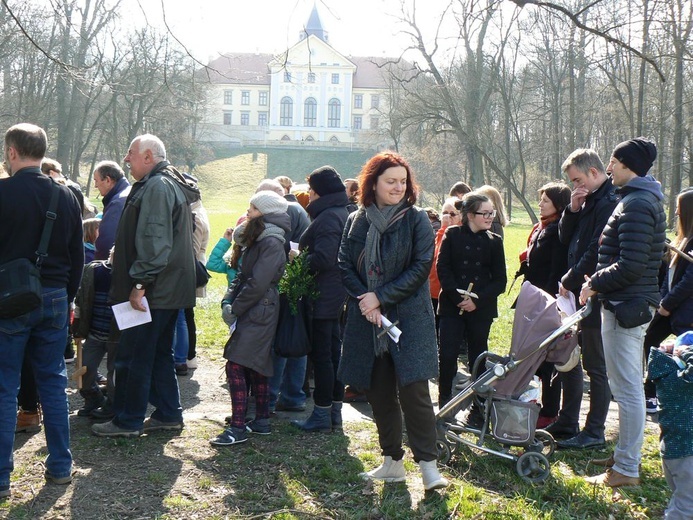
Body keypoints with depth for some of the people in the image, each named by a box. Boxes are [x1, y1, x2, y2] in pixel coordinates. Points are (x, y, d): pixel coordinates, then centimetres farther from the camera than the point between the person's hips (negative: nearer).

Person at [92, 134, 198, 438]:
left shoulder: (157, 187, -16)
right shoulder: (173, 185, 18)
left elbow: (154, 242, -25)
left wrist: (140, 284, -24)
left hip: (154, 290, -11)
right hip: (170, 288, 11)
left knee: (133, 355, -2)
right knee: (160, 353, 16)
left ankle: (128, 421, 6)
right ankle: (168, 415, 22)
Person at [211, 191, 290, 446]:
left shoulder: (271, 242, -15)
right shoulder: (258, 239, 16)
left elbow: (258, 284, -20)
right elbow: (243, 276, 16)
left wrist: (235, 309, -13)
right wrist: (228, 300, 2)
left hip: (259, 312, -10)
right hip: (254, 313, 10)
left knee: (235, 366, -12)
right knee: (256, 367, 14)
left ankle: (238, 428, -10)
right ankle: (262, 421, 21)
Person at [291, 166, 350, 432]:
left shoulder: (327, 217, -17)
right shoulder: (343, 213, 14)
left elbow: (323, 258, -26)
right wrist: (305, 254, 9)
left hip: (324, 297, -10)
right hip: (339, 295, 10)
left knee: (321, 355, -4)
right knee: (334, 352, 14)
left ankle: (322, 415, 1)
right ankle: (335, 412, 21)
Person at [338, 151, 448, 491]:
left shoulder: (416, 220, -1)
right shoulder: (356, 222, 9)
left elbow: (421, 267, -7)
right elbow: (344, 266, 7)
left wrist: (381, 297, -12)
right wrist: (365, 301, -9)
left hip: (409, 319, -4)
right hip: (367, 319, 4)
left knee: (413, 390, -11)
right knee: (379, 392, 8)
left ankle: (428, 464, -4)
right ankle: (392, 462, 19)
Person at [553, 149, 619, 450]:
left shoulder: (610, 202, -16)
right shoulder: (590, 201, 14)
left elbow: (596, 252, -21)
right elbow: (566, 239, 14)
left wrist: (570, 281, -12)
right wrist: (573, 209, -1)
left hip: (595, 297, -10)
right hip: (576, 293, 10)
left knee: (595, 365, -1)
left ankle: (595, 433, 8)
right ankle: (567, 423, 26)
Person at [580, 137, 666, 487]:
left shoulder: (636, 205, -18)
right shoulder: (645, 199, 16)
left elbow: (630, 266, -25)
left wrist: (595, 283, -11)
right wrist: (597, 282, 12)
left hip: (625, 307, -11)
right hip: (631, 304, 11)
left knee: (628, 389, -5)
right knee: (627, 386, 18)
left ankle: (626, 469, 1)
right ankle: (626, 455, 28)